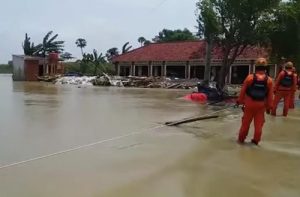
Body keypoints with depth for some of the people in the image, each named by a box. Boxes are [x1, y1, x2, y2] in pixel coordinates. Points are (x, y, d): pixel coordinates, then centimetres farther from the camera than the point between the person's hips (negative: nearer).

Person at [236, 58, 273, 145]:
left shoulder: (250, 77, -11)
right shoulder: (269, 80, -6)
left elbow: (243, 91, -4)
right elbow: (270, 95, 0)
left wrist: (239, 101, 7)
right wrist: (269, 106, 9)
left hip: (249, 103, -1)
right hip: (261, 105, 1)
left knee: (246, 122, 10)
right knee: (259, 124, 10)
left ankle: (241, 139, 20)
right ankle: (256, 140, 16)